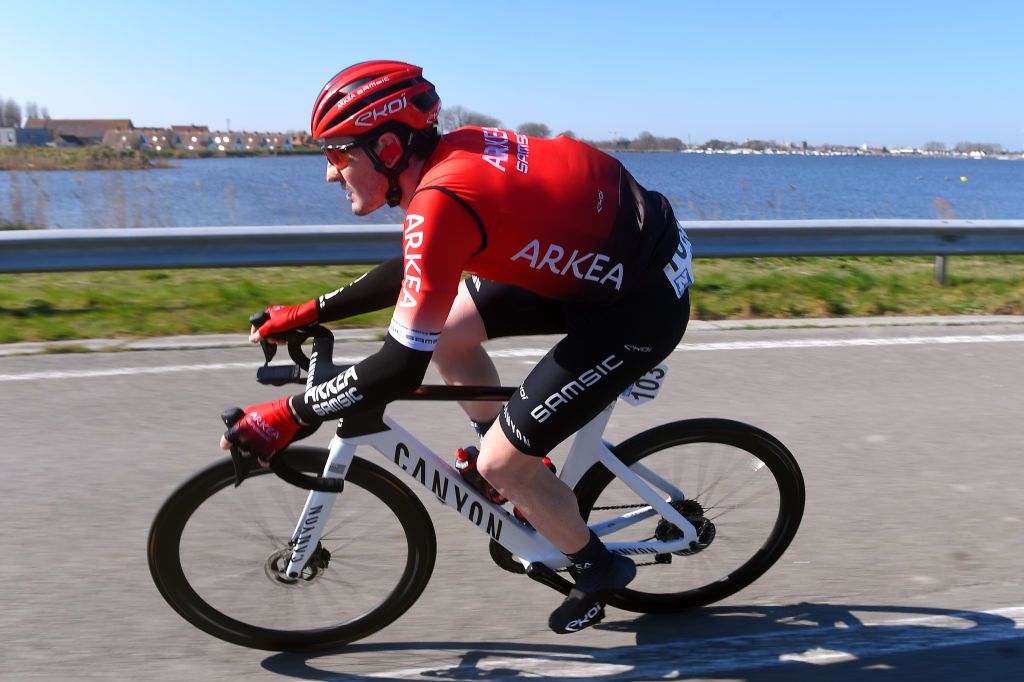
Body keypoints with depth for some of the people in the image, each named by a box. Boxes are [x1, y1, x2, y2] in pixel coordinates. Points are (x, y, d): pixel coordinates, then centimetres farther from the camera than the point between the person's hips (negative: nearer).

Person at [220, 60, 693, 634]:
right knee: (445, 326, 12)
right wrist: (311, 313, 15)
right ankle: (523, 476, 28)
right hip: (601, 256, 9)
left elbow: (401, 369, -26)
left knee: (499, 462, -5)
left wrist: (288, 416, -15)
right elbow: (413, 274, 16)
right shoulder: (453, 151, 0)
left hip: (642, 302, -9)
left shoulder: (443, 198, -27)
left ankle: (599, 570, 22)